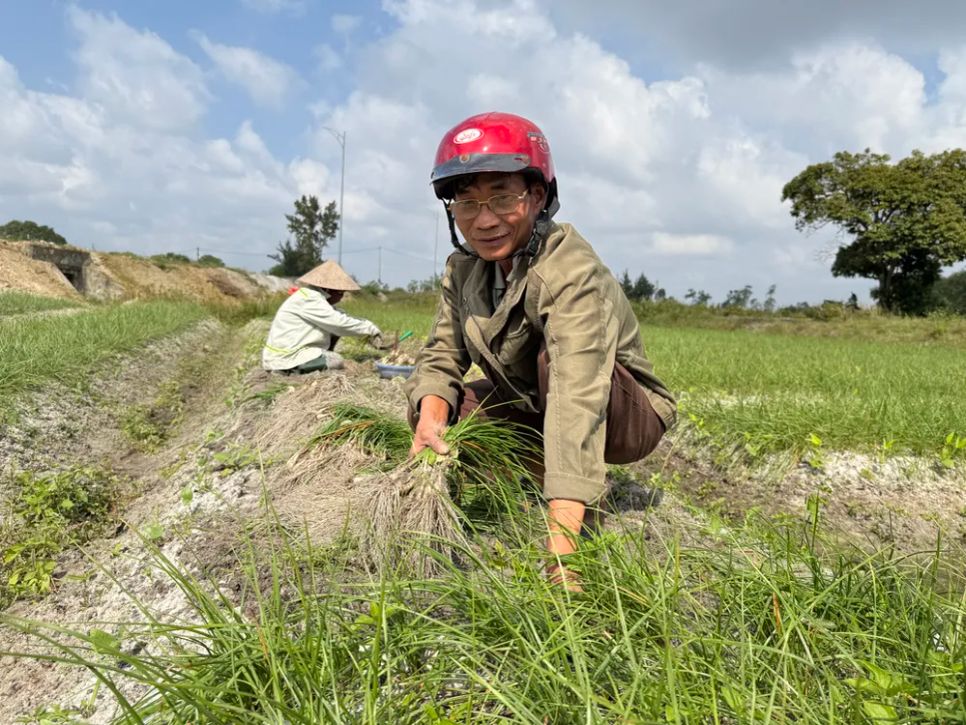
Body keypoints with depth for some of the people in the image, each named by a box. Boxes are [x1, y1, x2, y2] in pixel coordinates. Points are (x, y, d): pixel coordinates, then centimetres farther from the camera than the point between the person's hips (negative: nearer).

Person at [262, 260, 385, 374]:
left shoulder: (314, 296, 11)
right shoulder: (309, 299, -19)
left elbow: (337, 319, 12)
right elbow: (339, 323, -24)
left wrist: (367, 334, 2)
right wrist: (370, 329, -13)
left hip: (290, 350, 10)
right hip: (286, 358, -10)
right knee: (337, 361, -14)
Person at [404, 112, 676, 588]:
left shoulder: (572, 272, -32)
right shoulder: (464, 268, -9)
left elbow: (578, 397, -44)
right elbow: (442, 354, -7)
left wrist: (560, 548, -53)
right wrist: (431, 415, -32)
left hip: (627, 417, -6)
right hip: (535, 407, 6)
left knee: (553, 355, -35)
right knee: (430, 407, -9)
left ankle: (584, 503, -16)